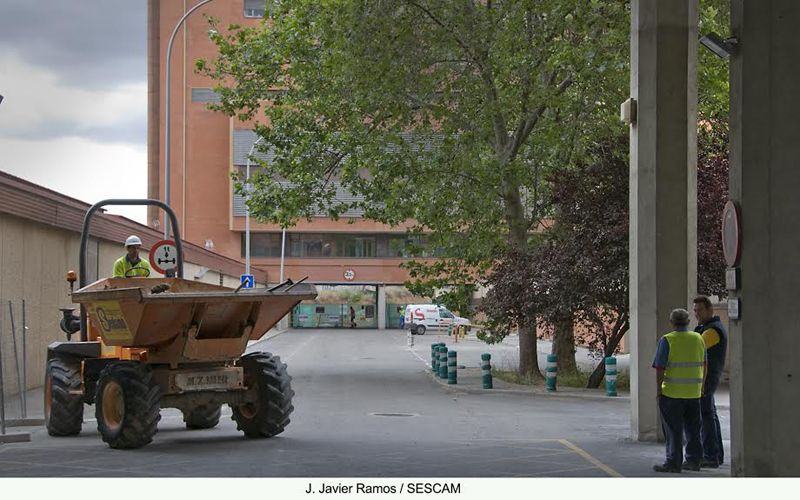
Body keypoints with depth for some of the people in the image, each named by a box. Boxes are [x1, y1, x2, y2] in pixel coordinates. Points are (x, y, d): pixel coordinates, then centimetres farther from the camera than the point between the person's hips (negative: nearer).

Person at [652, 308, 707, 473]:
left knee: (673, 430, -1)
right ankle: (694, 460, 18)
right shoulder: (698, 339, 7)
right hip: (694, 391, 5)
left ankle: (674, 462, -1)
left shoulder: (667, 340, -10)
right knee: (693, 428, 14)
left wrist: (658, 387, -6)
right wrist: (702, 384, 23)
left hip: (672, 392, -5)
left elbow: (660, 367, -14)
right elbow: (704, 365, 13)